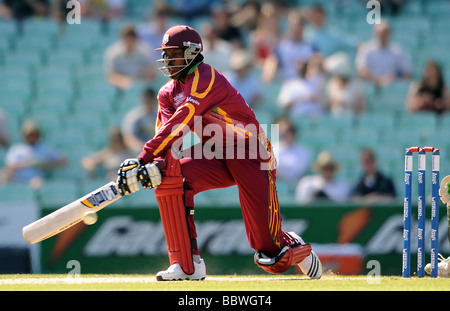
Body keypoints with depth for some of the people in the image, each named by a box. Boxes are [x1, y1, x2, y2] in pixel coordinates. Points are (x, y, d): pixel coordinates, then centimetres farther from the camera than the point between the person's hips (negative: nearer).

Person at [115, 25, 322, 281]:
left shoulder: (205, 77, -20)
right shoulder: (169, 92, 6)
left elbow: (179, 126, -29)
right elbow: (165, 135, -8)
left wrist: (143, 159, -35)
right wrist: (154, 166, -30)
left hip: (251, 156, -7)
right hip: (215, 157, 7)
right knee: (169, 174, -23)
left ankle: (296, 248, 28)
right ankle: (188, 265, -18)